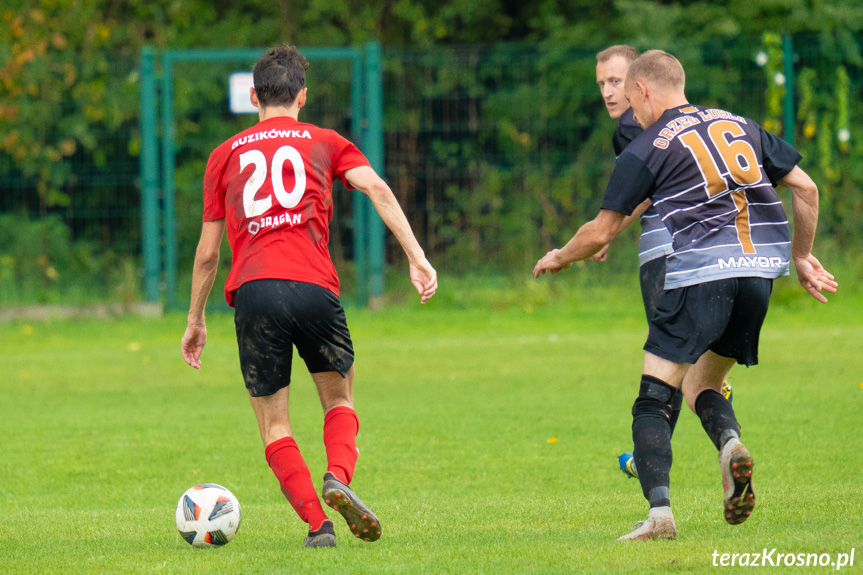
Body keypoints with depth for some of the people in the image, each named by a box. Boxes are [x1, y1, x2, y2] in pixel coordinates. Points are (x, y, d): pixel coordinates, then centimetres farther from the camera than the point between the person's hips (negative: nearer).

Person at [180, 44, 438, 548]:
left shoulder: (226, 156, 19)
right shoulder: (325, 143, 17)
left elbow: (208, 252, 19)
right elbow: (377, 189, -1)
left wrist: (196, 321, 28)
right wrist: (417, 258, -6)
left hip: (251, 290, 0)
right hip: (313, 287, 0)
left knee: (273, 424, 9)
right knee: (340, 397, 20)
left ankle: (317, 522, -7)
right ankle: (339, 477, -9)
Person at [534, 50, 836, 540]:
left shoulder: (646, 149, 3)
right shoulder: (739, 126, 18)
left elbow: (602, 232, 6)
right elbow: (806, 189, 16)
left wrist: (559, 259, 26)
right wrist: (801, 259, 27)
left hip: (701, 268, -5)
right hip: (763, 267, 5)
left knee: (655, 396, 0)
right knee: (706, 385, 20)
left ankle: (660, 512, -17)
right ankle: (730, 442, -13)